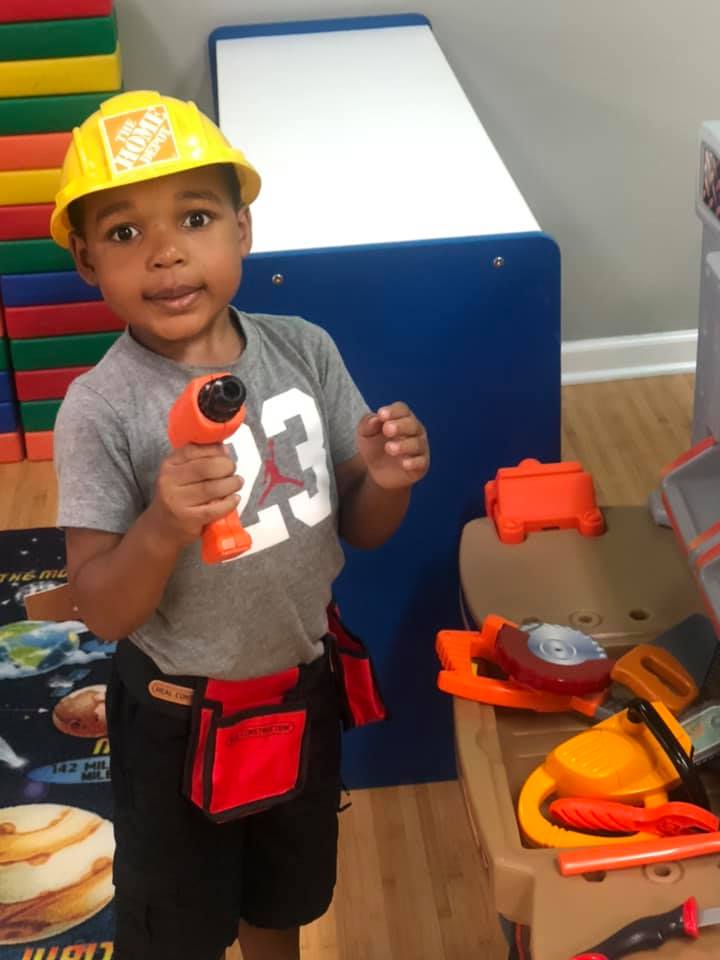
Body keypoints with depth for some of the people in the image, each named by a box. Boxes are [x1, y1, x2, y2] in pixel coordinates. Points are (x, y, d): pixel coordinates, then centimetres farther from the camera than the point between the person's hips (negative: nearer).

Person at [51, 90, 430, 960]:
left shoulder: (305, 350, -12)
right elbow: (101, 613, -21)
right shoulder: (101, 409, -24)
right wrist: (163, 528, -39)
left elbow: (360, 529, -2)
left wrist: (386, 483, -23)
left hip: (302, 689, 4)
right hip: (179, 718, -4)